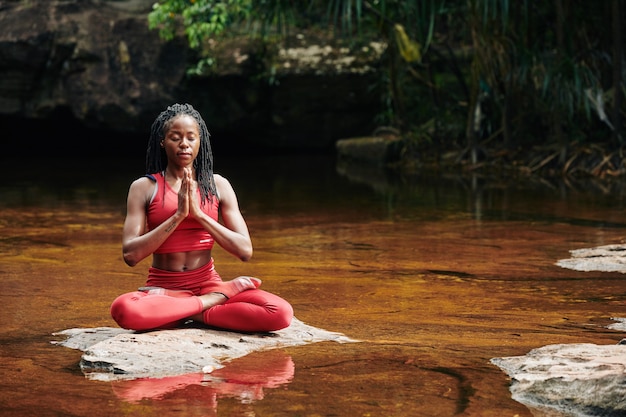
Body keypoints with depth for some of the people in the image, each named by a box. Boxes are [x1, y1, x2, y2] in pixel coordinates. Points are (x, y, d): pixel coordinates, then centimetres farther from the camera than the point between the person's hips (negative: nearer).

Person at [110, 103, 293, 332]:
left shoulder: (218, 185, 5)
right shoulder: (144, 187, 1)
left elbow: (245, 250, -3)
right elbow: (131, 255, -10)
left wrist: (199, 213, -13)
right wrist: (178, 215, -17)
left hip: (207, 284, 1)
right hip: (164, 288, -1)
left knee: (281, 313, -25)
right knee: (123, 309, -38)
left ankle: (193, 314, -11)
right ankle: (226, 292, -19)